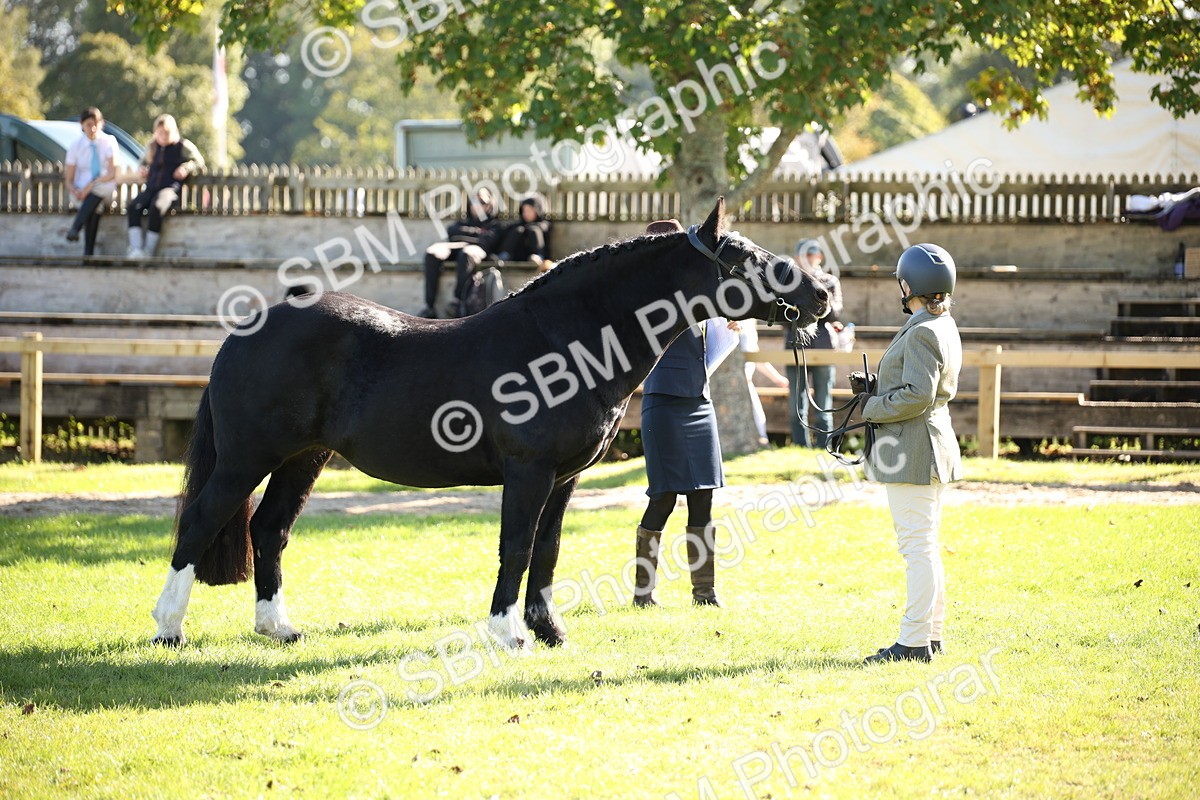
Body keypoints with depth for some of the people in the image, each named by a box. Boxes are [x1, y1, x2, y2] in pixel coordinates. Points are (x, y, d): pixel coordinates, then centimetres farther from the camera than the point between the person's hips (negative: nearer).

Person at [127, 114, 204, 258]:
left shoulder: (183, 146, 7)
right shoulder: (153, 147, 23)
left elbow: (199, 162, 10)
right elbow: (144, 161, 40)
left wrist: (186, 168, -9)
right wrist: (142, 169, 17)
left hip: (171, 188, -5)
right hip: (151, 189, 5)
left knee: (156, 207, -38)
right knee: (134, 207, -27)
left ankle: (148, 251, -32)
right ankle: (136, 249, -36)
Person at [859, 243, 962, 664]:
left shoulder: (922, 333, -18)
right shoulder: (944, 327, 14)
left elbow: (917, 395, -25)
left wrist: (872, 407, -12)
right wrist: (876, 390, 11)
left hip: (913, 448, -11)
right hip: (935, 444, 11)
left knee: (917, 545, -9)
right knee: (925, 546, 16)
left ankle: (914, 641, -8)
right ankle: (930, 634, 22)